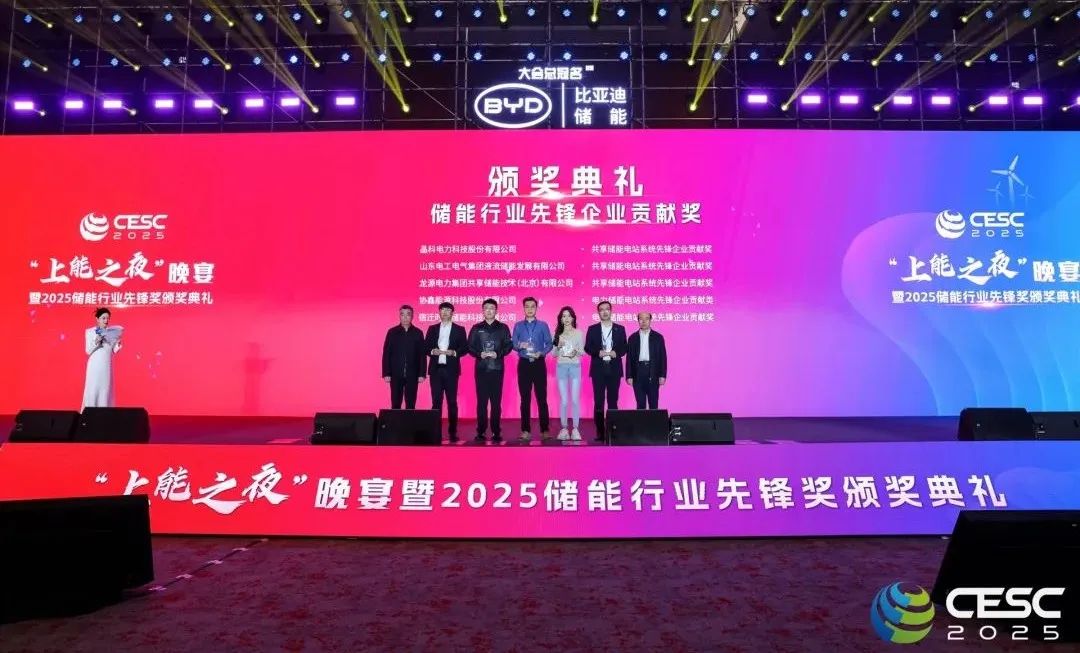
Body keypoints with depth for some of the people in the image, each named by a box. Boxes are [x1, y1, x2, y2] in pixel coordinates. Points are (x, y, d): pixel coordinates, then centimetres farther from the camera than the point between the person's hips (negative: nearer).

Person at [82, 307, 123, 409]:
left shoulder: (112, 332, 5)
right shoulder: (90, 332, 0)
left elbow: (114, 351, 7)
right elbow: (88, 351, -1)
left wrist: (118, 344, -12)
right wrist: (96, 343, -17)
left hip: (107, 366, 2)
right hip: (94, 365, -2)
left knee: (106, 390, 2)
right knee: (93, 390, -2)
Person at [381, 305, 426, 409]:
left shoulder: (418, 333, 3)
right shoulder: (392, 332, 3)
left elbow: (422, 355, 2)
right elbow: (386, 354, 1)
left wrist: (422, 374, -4)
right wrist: (386, 373, -5)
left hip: (412, 374, 0)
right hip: (396, 374, 0)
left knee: (411, 404, 4)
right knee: (395, 404, 3)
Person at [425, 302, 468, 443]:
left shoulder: (459, 329, 6)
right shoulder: (432, 329, 12)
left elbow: (465, 348, 1)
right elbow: (425, 347, 8)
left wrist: (453, 352, -15)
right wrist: (433, 351, -11)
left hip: (451, 369, -2)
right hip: (436, 369, 2)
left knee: (452, 401, 1)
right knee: (436, 401, 2)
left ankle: (453, 432, 6)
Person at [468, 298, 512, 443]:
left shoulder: (503, 328, 8)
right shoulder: (476, 328, 9)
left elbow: (509, 345, 4)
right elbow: (470, 347, 7)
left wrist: (498, 354, -12)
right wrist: (479, 354, -11)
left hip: (497, 368, 0)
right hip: (481, 368, 1)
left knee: (496, 401, 0)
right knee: (481, 401, 0)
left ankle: (496, 432, 4)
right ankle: (481, 432, 5)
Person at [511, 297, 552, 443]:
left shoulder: (543, 325, 5)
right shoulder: (518, 326, 9)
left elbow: (549, 344, 0)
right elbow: (513, 344, 4)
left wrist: (541, 353, -17)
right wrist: (520, 345, -17)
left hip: (539, 363, -1)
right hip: (524, 364, 1)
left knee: (542, 397, -2)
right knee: (525, 398, 4)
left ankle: (544, 429, 4)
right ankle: (525, 430, 9)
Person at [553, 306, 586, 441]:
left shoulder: (579, 333, 6)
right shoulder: (557, 334, 10)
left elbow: (582, 351, 5)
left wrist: (575, 352, -16)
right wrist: (558, 346, -9)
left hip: (575, 367, -1)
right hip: (561, 367, 1)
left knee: (575, 400, -5)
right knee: (563, 400, 1)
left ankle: (575, 429, 1)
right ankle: (564, 429, 8)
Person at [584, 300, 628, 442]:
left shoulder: (620, 329, 9)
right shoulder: (592, 329, 7)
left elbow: (624, 348, 6)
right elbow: (587, 348, 2)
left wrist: (616, 353, -14)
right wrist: (599, 352, -15)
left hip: (614, 369, 1)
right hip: (598, 369, -1)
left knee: (613, 401, 3)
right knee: (598, 401, -2)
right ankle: (600, 431, 4)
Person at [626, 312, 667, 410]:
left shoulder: (658, 337, 5)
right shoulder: (633, 338, 7)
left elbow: (663, 357, 2)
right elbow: (629, 358, 5)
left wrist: (663, 375, -5)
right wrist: (629, 376, -2)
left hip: (653, 374, -1)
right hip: (638, 373, 1)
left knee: (653, 403, 2)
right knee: (640, 403, 4)